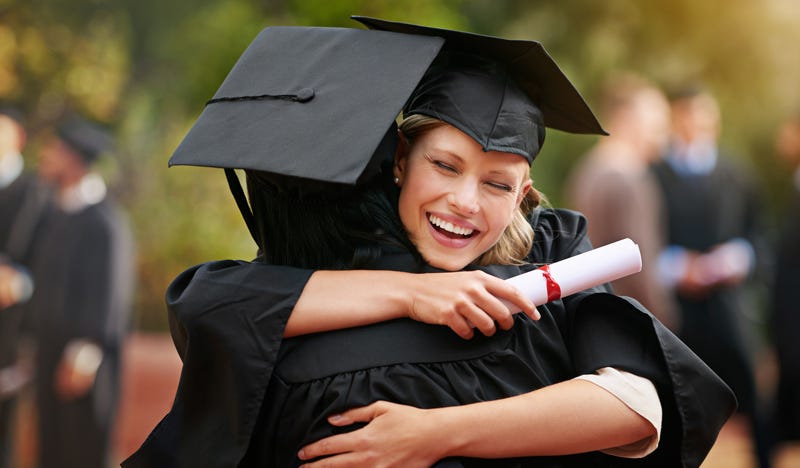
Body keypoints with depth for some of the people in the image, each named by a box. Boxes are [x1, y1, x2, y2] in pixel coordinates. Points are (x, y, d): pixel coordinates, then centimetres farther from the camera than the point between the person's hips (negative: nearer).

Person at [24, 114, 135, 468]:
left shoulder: (103, 222, -16)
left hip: (82, 359, -8)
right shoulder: (57, 214, 10)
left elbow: (108, 294, -17)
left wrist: (84, 356, -17)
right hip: (50, 352, 8)